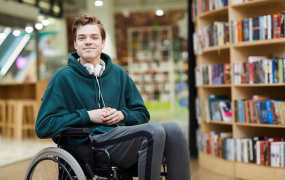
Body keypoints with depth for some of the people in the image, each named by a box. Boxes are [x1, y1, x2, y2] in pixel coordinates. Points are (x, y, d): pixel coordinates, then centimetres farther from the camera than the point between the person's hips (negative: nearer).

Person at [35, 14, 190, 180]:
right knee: (154, 131, -30)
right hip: (92, 144, -5)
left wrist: (122, 115, -1)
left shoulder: (119, 73, 16)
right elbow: (43, 127, -2)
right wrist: (88, 116, -8)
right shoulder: (64, 77, 4)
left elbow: (142, 114, 22)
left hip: (125, 138, 5)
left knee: (172, 129, -24)